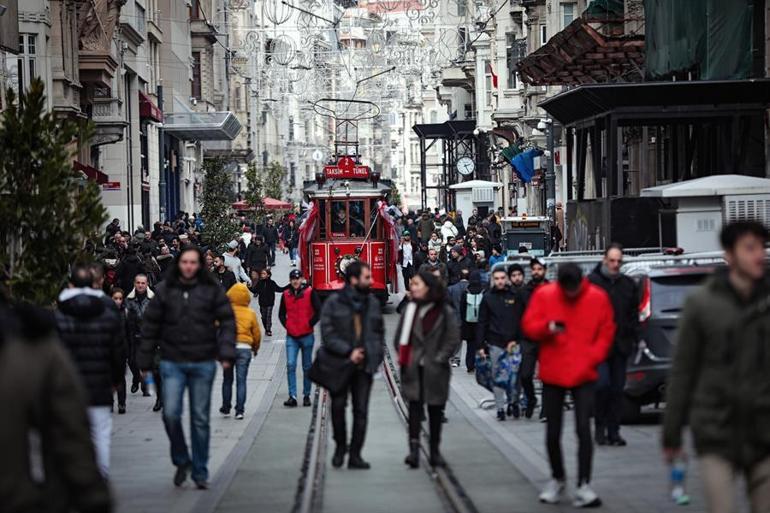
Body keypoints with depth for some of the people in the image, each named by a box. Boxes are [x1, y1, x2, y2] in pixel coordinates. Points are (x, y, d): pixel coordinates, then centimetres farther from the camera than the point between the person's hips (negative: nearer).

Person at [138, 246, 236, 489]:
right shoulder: (165, 290, 2)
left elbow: (227, 321, 1)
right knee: (170, 414, -10)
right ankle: (181, 461, 13)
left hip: (203, 363, 0)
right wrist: (145, 361, 4)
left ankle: (200, 472, 16)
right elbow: (150, 326, 6)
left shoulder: (212, 290, 0)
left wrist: (226, 353, -11)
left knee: (200, 419, 6)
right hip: (172, 362, 0)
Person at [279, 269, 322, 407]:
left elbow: (318, 311, -3)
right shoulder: (286, 294, 4)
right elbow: (281, 313, 15)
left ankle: (306, 396, 18)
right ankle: (292, 396, -12)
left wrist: (310, 324, -6)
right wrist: (286, 325, 3)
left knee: (307, 367, 8)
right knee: (290, 365, -11)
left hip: (306, 335, -2)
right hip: (291, 336, 2)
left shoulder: (310, 292, -4)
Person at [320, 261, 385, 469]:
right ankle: (340, 446, 19)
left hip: (364, 365, 3)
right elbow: (327, 335, -9)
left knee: (361, 411, 2)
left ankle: (355, 454, 8)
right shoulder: (334, 303, -4)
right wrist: (348, 351, -17)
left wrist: (376, 354, 1)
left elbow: (379, 332, 17)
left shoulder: (373, 303, 9)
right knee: (338, 406, -3)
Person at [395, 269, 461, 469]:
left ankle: (434, 451, 19)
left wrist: (439, 359, -10)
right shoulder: (411, 308, 5)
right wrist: (403, 356, -2)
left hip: (435, 370, -1)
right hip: (413, 369, 1)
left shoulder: (446, 312, -4)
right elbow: (401, 336, 9)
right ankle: (414, 449, -15)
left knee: (436, 410, 9)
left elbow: (453, 340, -5)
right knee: (414, 407, -9)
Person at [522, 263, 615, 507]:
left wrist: (593, 357, -10)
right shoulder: (544, 295, -4)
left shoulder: (597, 297, -4)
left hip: (583, 375, -1)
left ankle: (583, 486, -10)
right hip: (552, 374, 1)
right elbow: (528, 326, -1)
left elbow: (606, 332, 3)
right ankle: (557, 479, 29)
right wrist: (548, 327, -22)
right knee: (552, 432, 8)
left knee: (583, 429, -11)